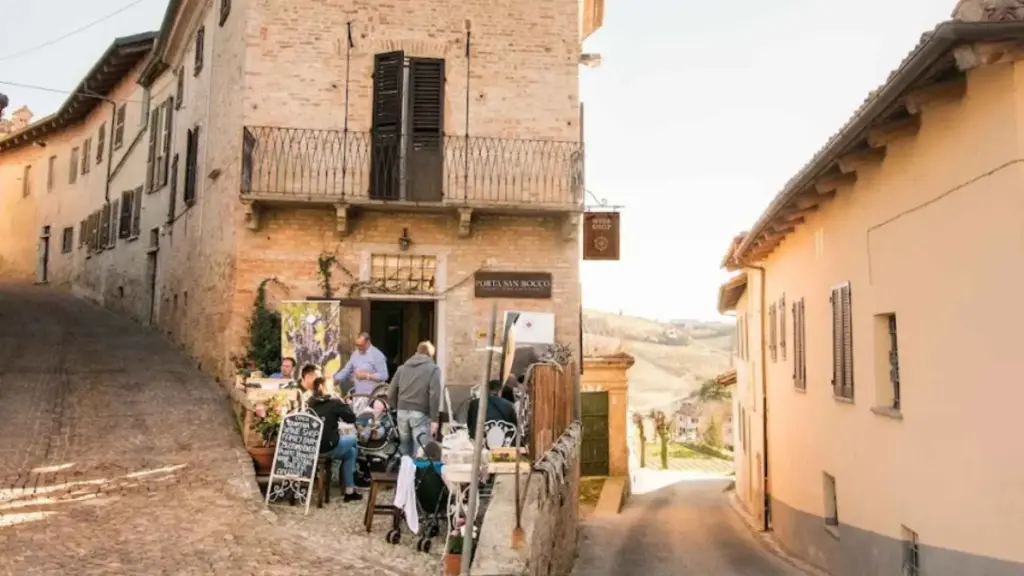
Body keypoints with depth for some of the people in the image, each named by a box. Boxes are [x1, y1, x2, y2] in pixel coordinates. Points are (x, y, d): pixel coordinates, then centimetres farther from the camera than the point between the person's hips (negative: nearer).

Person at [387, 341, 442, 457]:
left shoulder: (402, 368, 18)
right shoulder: (433, 369, 3)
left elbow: (391, 392, 15)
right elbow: (434, 395, -7)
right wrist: (434, 419, -6)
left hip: (402, 412, 5)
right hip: (420, 413, -5)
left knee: (404, 451, 14)